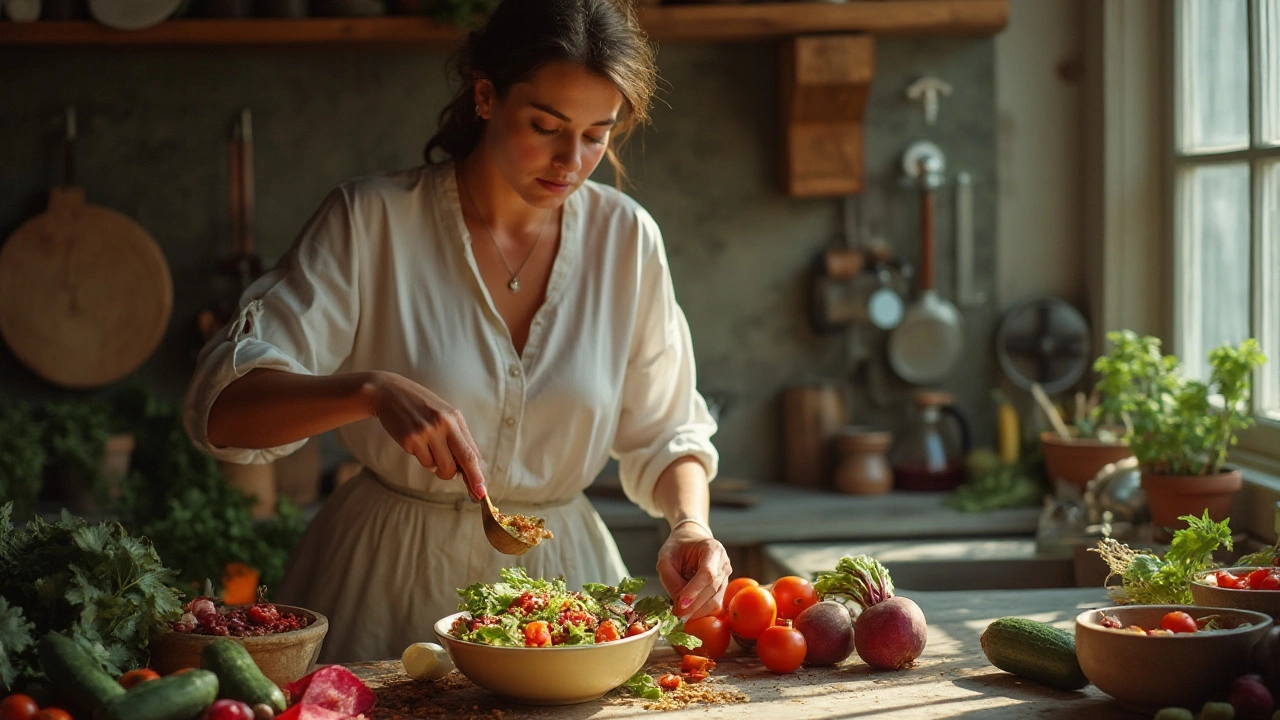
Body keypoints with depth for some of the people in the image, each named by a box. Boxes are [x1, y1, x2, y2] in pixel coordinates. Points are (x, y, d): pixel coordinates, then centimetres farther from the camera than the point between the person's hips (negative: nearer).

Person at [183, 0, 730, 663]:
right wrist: (372, 391, -31)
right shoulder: (373, 220, -8)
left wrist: (689, 524, -10)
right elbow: (221, 404, -15)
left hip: (558, 575, 3)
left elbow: (666, 434, 10)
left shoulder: (625, 238, 1)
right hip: (389, 582, -2)